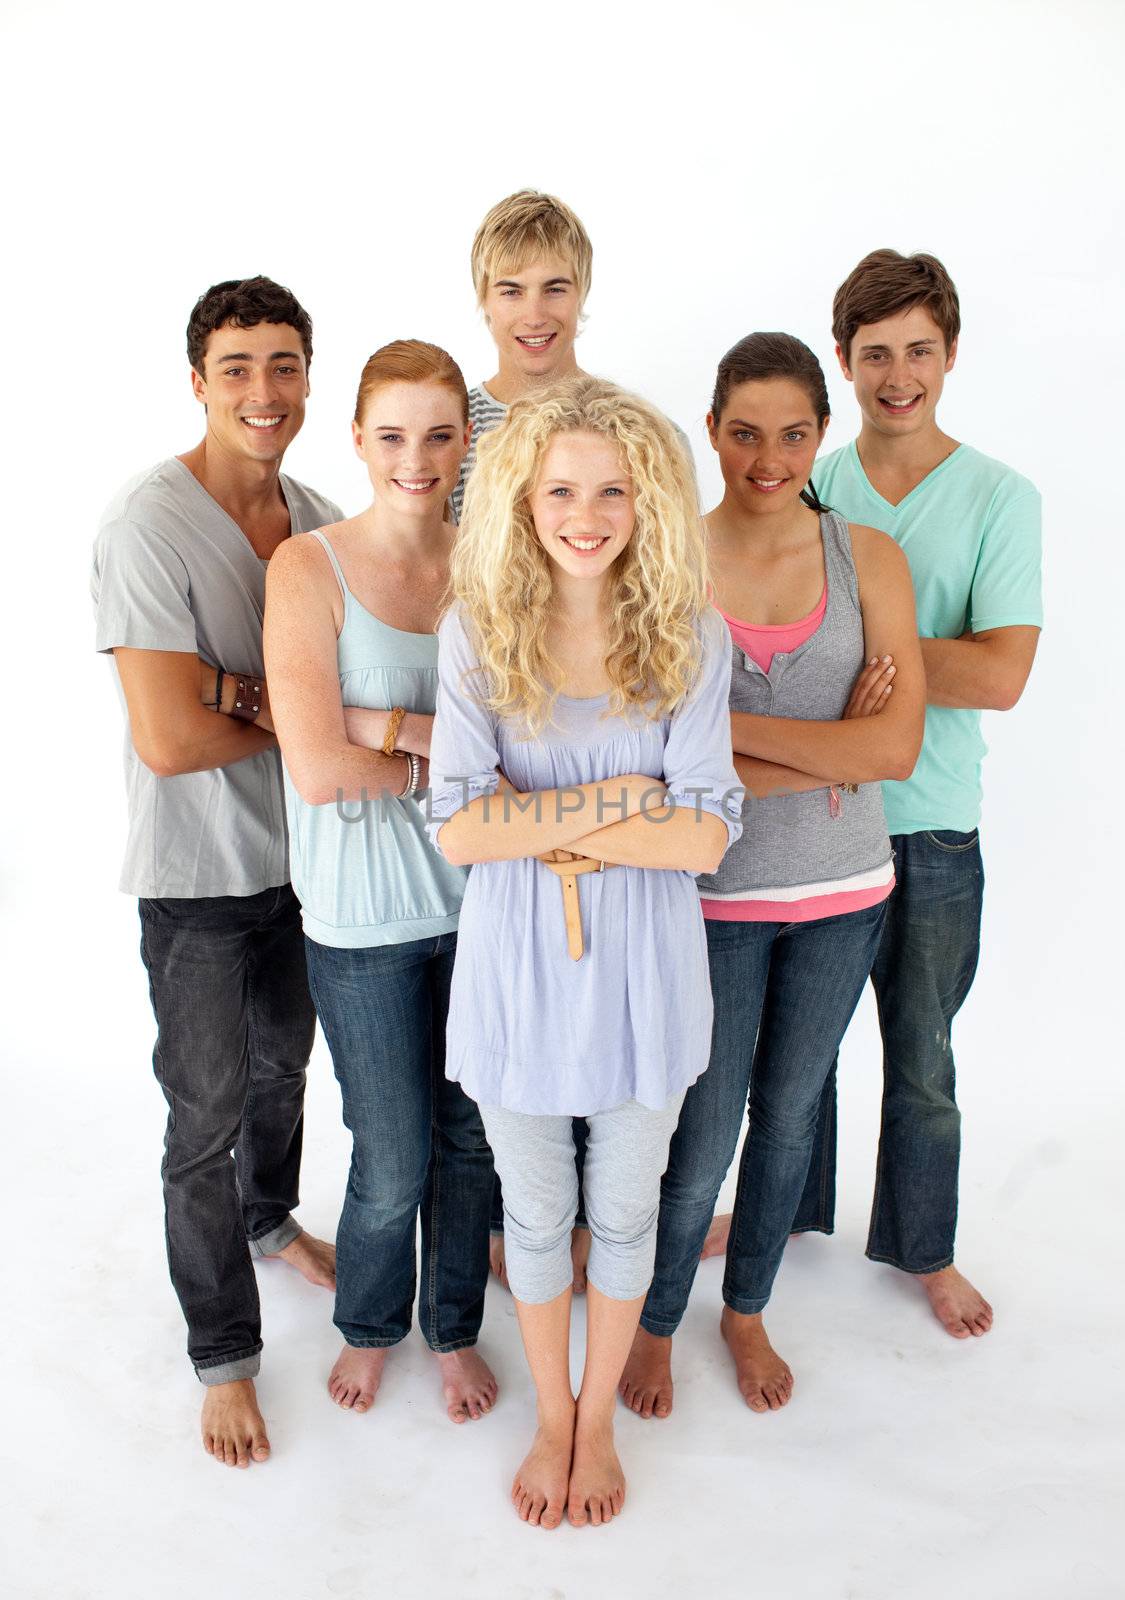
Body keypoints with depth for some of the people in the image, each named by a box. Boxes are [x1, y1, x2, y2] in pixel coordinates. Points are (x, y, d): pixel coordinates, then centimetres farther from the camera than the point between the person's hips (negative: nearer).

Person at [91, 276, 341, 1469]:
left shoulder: (317, 519, 0)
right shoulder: (149, 523, -20)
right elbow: (169, 738, -26)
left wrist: (247, 693, -18)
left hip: (300, 851, 6)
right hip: (197, 873, -6)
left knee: (282, 1066, 25)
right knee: (208, 1116, 6)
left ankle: (269, 1220, 53)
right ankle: (223, 1354, 27)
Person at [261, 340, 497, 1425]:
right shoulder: (309, 568, -9)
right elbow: (318, 769, -18)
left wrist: (394, 726, -18)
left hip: (481, 895, 3)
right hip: (365, 915, -3)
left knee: (469, 1136, 17)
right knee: (392, 1159, 11)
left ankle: (455, 1329, 43)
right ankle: (370, 1325, 43)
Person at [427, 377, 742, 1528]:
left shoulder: (689, 635, -7)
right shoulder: (477, 630, -7)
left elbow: (706, 837, -14)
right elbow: (458, 827, -14)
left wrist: (544, 823, -18)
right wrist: (618, 799, -18)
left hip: (643, 968, 0)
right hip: (516, 967, 0)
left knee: (624, 1210, 18)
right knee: (535, 1211, 18)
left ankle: (597, 1418, 45)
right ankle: (551, 1415, 45)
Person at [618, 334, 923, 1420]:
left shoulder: (867, 558, -2)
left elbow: (898, 748, -12)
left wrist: (731, 730, -20)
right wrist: (828, 754, -18)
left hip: (843, 891, 3)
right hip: (716, 894, -3)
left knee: (789, 1113, 18)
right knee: (705, 1136, 5)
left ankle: (747, 1311, 43)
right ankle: (654, 1322, 35)